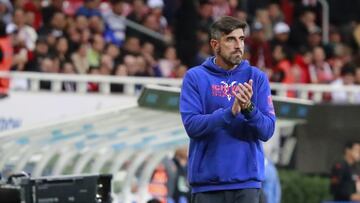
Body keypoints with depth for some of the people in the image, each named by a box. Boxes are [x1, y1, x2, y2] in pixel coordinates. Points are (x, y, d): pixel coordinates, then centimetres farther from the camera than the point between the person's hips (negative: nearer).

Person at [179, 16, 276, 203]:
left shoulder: (256, 77, 4)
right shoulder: (195, 77, 1)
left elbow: (267, 131, -2)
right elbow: (192, 125, -11)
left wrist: (248, 108, -21)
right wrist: (230, 112, -23)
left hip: (246, 180, 1)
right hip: (207, 181, -1)